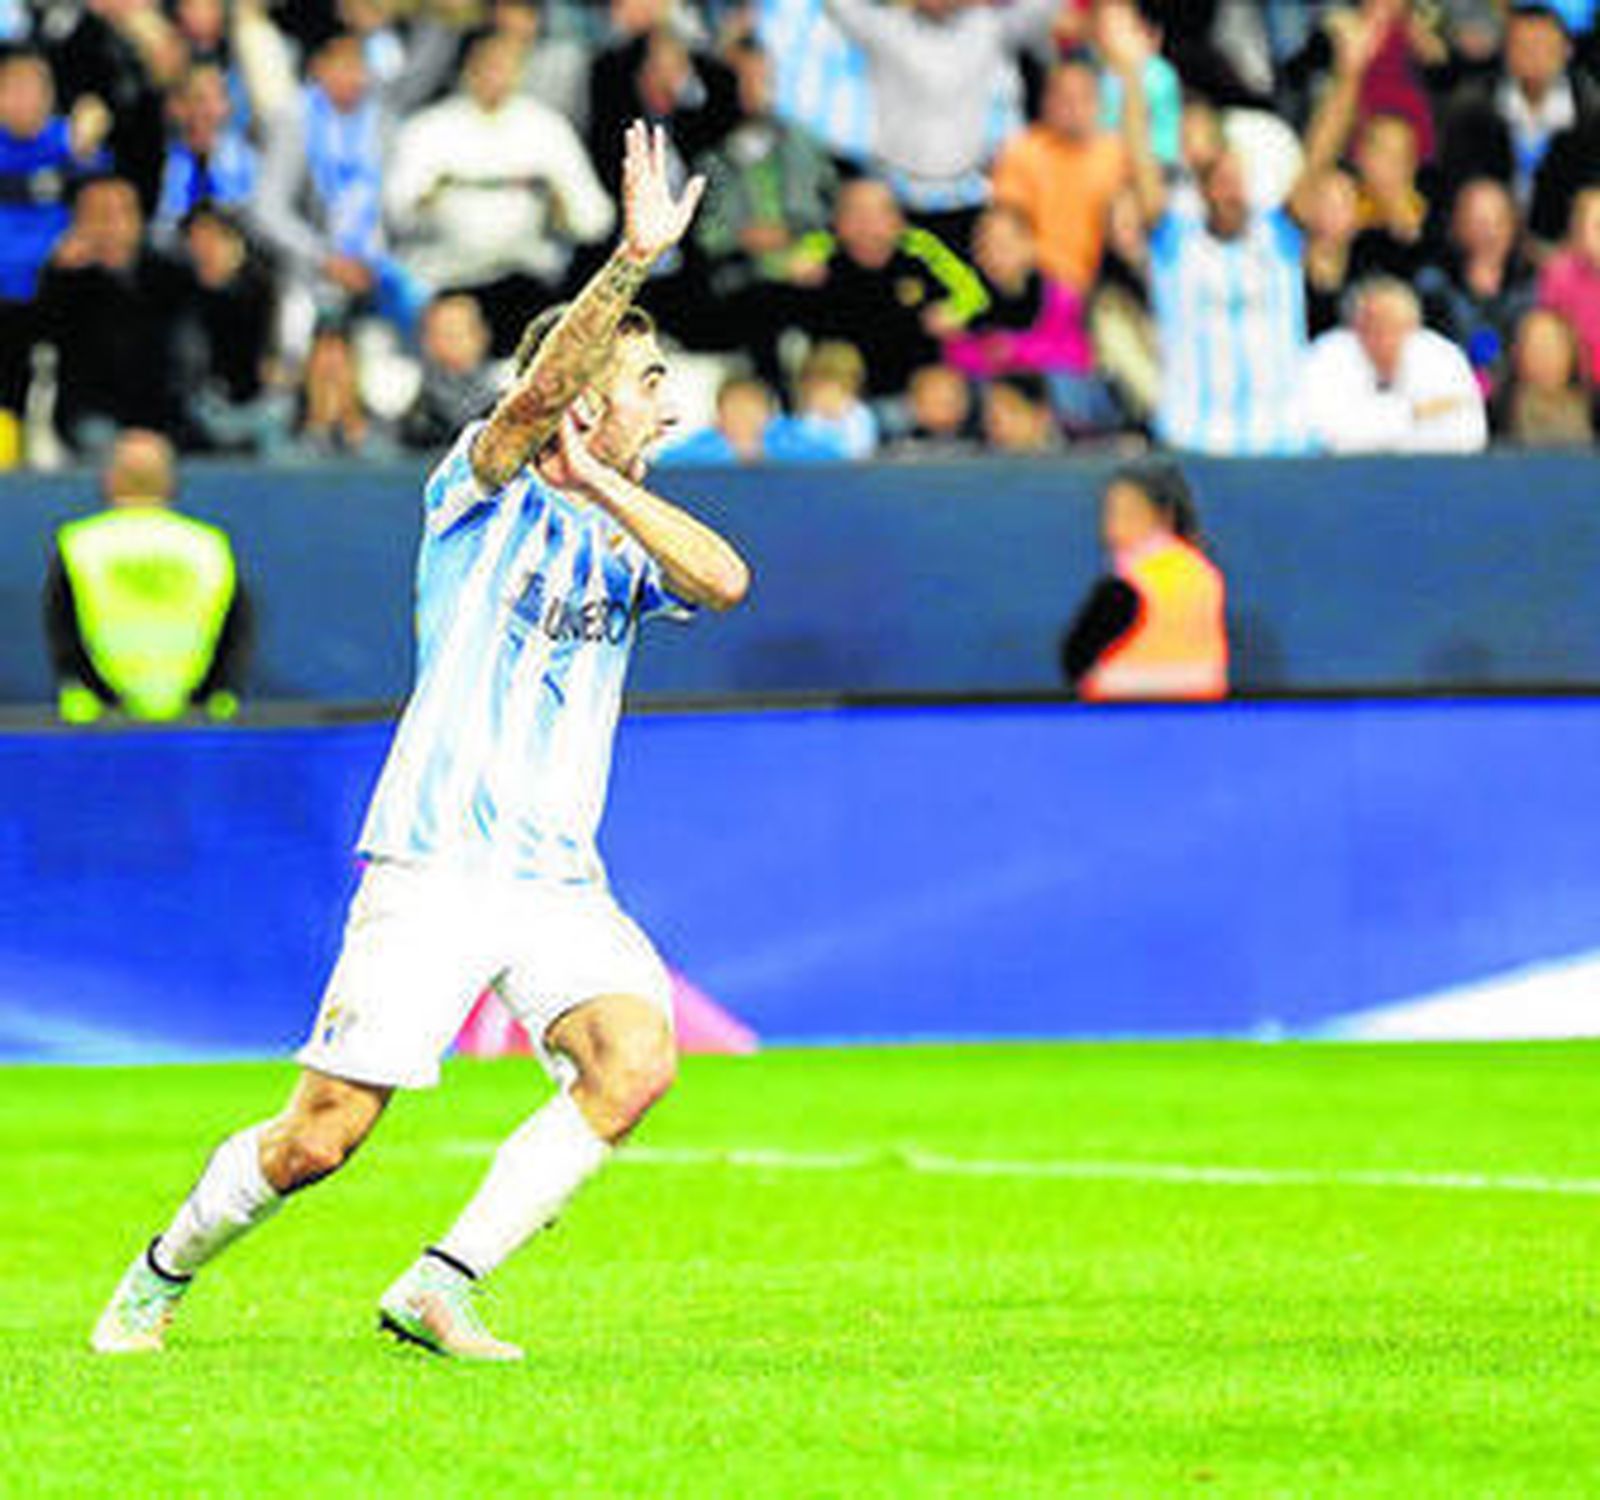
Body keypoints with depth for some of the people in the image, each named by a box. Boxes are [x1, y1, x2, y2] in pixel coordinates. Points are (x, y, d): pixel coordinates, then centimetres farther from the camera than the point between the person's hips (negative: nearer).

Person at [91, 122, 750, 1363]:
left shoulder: (626, 537, 16)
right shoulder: (485, 492, 1)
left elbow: (723, 580, -5)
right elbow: (539, 391, -20)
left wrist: (603, 485, -12)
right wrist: (636, 258, -30)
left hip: (560, 879, 5)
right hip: (436, 866, -5)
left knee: (636, 1060, -22)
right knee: (322, 1135, -6)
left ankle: (439, 1291, -13)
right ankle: (162, 1279, 22)